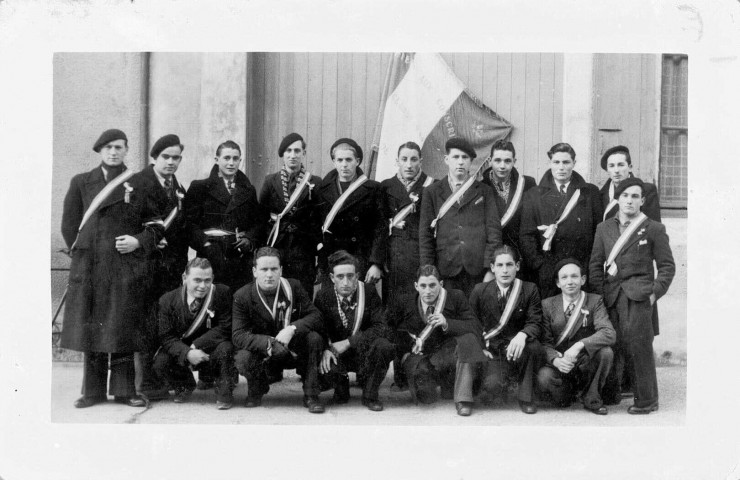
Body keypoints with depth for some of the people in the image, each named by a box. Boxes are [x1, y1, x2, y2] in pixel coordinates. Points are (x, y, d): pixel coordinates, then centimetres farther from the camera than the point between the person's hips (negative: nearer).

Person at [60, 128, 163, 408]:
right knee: (91, 327, 3)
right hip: (90, 267, 1)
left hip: (127, 267, -1)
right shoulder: (81, 183, 9)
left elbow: (155, 225, 8)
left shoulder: (138, 185, 6)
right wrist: (80, 250, 4)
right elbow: (69, 224, 11)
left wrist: (138, 242, -7)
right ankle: (93, 390, 12)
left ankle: (124, 389, 8)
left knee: (124, 329, 1)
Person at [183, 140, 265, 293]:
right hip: (211, 255, -3)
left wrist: (250, 239, -1)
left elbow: (259, 221, 17)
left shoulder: (248, 190, 18)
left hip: (241, 256, 3)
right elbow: (189, 221, 0)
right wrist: (204, 243, -12)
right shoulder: (200, 187, 7)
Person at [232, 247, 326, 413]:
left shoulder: (293, 287, -5)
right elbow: (238, 335, -19)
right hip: (263, 355, -1)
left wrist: (292, 328, -31)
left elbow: (315, 316, -11)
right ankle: (256, 390, 4)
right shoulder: (242, 296, -10)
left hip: (293, 350, 1)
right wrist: (269, 344, -36)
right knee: (243, 359, -33)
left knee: (314, 337, -28)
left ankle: (311, 396, -15)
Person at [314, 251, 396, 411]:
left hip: (365, 353, 0)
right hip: (336, 355, 0)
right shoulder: (323, 296, -6)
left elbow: (380, 327, -16)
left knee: (383, 345, -34)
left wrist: (348, 342, -25)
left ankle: (370, 395, -8)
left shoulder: (369, 293, -10)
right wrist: (325, 349, -22)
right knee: (322, 372, -33)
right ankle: (341, 388, 8)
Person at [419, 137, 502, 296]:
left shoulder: (484, 191, 12)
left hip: (477, 269, 0)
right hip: (446, 270, 0)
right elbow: (425, 234, 7)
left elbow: (494, 230, 6)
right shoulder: (433, 192, 11)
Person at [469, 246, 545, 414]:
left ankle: (526, 397, -10)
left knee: (534, 346, -34)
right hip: (492, 351, 0)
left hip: (517, 349, 0)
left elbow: (535, 323, -8)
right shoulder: (480, 291, 3)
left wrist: (522, 335, -30)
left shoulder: (529, 290, 0)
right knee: (492, 385, -28)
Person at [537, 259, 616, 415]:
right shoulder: (547, 305, 0)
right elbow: (545, 341, -4)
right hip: (558, 363, 0)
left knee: (606, 352, -30)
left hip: (586, 362, 1)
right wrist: (556, 359, -27)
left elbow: (609, 334, -18)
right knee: (543, 377, -32)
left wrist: (579, 345, -33)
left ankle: (591, 399, -5)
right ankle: (565, 395, 6)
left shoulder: (595, 301, -2)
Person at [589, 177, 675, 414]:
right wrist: (600, 294, 5)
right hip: (611, 296, 3)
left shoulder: (654, 229, 5)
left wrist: (656, 292, -4)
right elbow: (595, 264, 15)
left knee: (639, 345, -9)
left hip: (638, 295, -3)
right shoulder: (604, 228, 15)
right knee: (612, 345, -3)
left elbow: (667, 265, 6)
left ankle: (647, 399, 1)